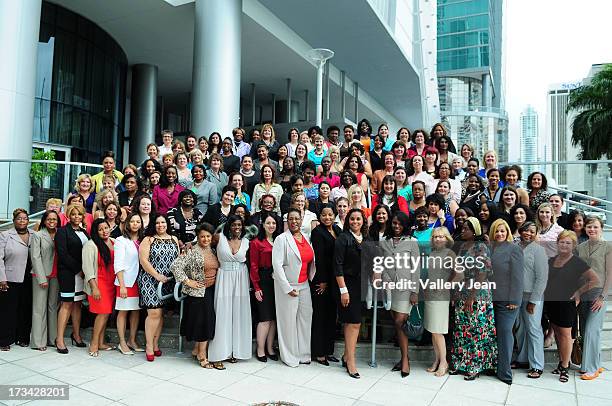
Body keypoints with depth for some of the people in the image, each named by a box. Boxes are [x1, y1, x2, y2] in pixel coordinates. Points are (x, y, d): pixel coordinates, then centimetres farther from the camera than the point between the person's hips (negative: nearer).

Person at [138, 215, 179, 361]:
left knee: (160, 313, 9)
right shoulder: (148, 240, -1)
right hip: (150, 281, -4)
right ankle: (149, 347, 3)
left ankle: (155, 344, 21)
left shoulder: (174, 239, 12)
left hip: (168, 282, 4)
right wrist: (157, 276, -15)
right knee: (153, 313, -8)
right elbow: (143, 260, -9)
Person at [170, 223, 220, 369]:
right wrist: (187, 281, -16)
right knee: (201, 321, -3)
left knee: (208, 322, 10)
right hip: (198, 292, -7)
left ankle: (197, 350, 26)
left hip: (211, 291, 7)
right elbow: (175, 265, -17)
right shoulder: (192, 252, -11)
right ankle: (202, 355, 9)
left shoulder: (213, 251, 10)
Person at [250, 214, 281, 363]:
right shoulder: (256, 243, -2)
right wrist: (256, 287, -9)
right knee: (265, 317, -3)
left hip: (277, 282, 5)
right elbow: (253, 266, -5)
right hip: (263, 282, -4)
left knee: (274, 317, 8)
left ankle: (270, 348, 21)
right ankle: (260, 350, 10)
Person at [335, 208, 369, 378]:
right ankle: (351, 362, 4)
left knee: (352, 322, 11)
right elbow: (338, 266, -12)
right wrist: (343, 290, -16)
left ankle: (346, 357, 23)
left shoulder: (366, 239, 12)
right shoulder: (343, 238, -7)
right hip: (349, 285, -6)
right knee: (354, 323, -6)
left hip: (363, 286, 6)